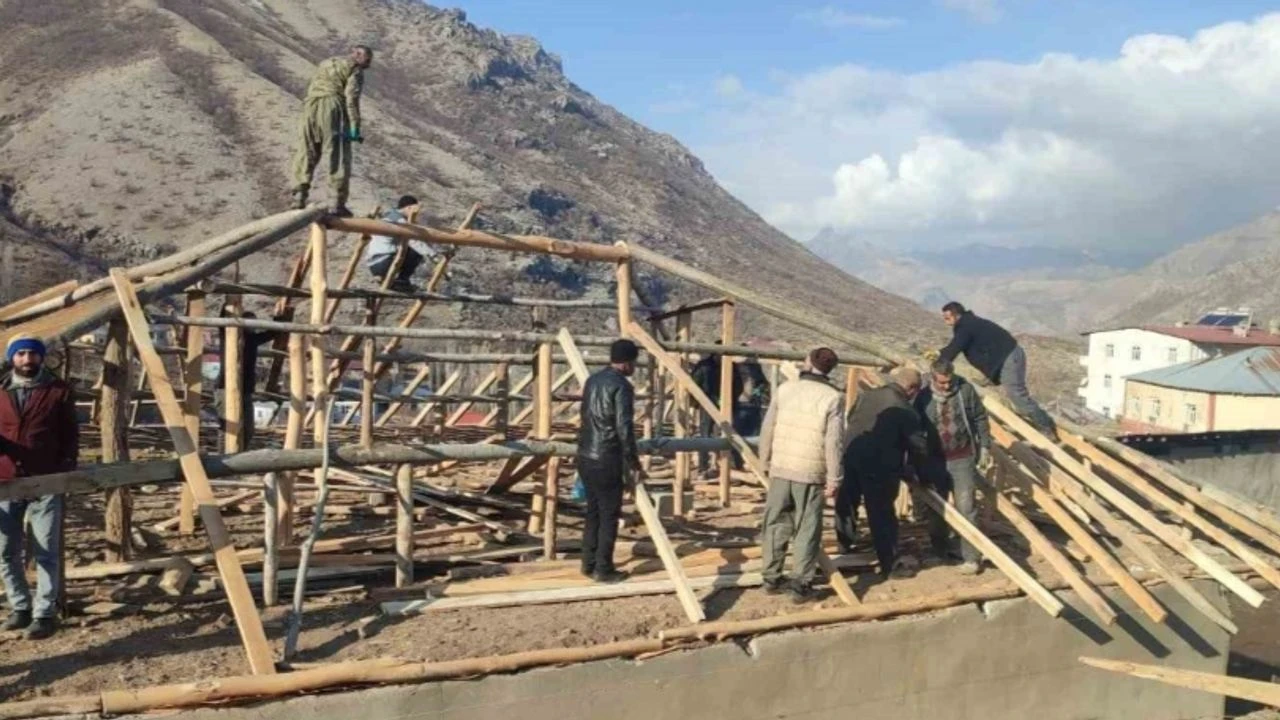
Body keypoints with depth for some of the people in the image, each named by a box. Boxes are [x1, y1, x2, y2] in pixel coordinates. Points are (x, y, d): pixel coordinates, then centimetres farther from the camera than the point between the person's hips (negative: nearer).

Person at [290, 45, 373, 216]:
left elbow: (311, 90, 21)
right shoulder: (355, 70, 7)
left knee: (305, 155, 10)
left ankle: (299, 198, 2)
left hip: (310, 107, 6)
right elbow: (351, 98, -7)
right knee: (338, 159, 0)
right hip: (333, 108, -5)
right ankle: (339, 204, -2)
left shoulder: (324, 64, 28)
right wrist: (355, 127, -11)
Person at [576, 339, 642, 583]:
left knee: (593, 511, 16)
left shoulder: (592, 379, 11)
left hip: (586, 456, 8)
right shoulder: (622, 386, -14)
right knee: (609, 515, 1)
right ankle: (603, 570, 6)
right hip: (607, 460, -8)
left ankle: (589, 564, 22)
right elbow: (624, 427, -19)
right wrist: (632, 458, -4)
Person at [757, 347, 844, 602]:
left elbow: (768, 429, 4)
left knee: (775, 525, 14)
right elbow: (833, 442, -11)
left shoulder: (785, 389, 1)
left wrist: (765, 462, 16)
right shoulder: (832, 397, -8)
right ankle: (801, 584, 6)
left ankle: (771, 579, 21)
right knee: (807, 531, 5)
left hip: (781, 469, 3)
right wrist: (833, 479, -5)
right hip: (811, 474, -3)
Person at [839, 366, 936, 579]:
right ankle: (889, 565, 10)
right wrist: (927, 477, 11)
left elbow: (849, 420, 18)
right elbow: (918, 449, -4)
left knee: (846, 503, 24)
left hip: (850, 459, 5)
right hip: (880, 468, -5)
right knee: (882, 516, 4)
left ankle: (844, 544, 41)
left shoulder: (865, 395, 5)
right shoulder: (907, 412, -9)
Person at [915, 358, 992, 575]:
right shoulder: (924, 397, -6)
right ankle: (940, 551, 29)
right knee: (935, 507, 12)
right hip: (935, 460, 2)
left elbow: (980, 419, 3)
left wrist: (984, 446, 3)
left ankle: (972, 558, 0)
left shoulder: (965, 390, -9)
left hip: (962, 459, -2)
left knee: (966, 507, -4)